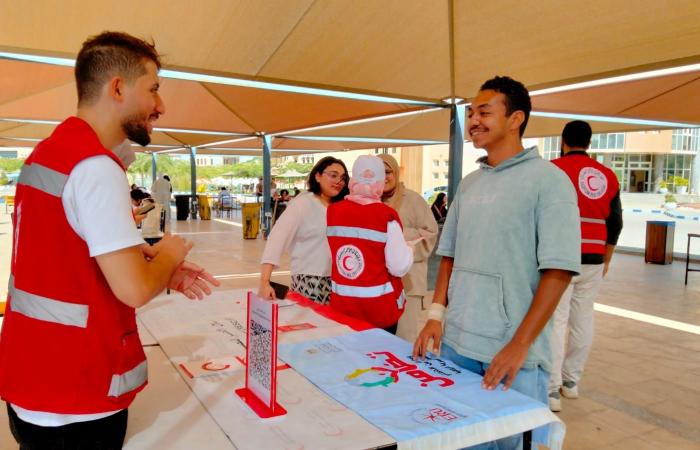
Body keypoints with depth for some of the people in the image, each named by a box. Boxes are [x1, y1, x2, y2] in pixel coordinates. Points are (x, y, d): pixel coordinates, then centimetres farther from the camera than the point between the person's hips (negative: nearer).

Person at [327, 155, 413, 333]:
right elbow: (399, 268, -16)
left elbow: (328, 258, 8)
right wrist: (407, 250, 3)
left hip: (341, 304, 4)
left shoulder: (332, 211, -3)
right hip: (379, 307, -4)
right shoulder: (387, 215, -17)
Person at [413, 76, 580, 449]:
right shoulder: (468, 184, 9)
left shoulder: (549, 180, -9)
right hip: (456, 342, 6)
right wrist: (436, 314, 4)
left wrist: (520, 345, -18)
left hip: (514, 351, -5)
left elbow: (559, 270, -14)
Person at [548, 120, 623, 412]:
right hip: (593, 261, 5)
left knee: (555, 321, -3)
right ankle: (571, 381, 25)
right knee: (583, 320, 13)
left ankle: (551, 390, -2)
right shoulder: (608, 176, 9)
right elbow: (615, 224, 13)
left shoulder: (553, 169, -7)